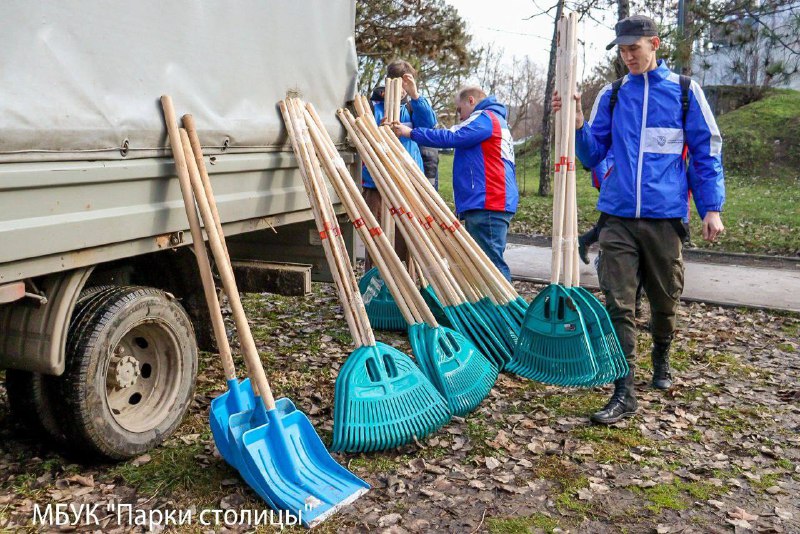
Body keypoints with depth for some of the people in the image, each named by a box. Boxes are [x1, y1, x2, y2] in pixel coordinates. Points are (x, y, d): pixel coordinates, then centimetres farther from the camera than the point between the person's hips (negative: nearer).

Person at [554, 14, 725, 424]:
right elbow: (592, 155, 8)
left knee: (664, 300, 13)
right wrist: (577, 123, -10)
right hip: (618, 217, 1)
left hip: (665, 217, 0)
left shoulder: (684, 91, 4)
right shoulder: (611, 95, 8)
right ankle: (623, 394, -3)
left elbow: (707, 152, 6)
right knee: (618, 304, -6)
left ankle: (661, 360, 41)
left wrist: (711, 208, 0)